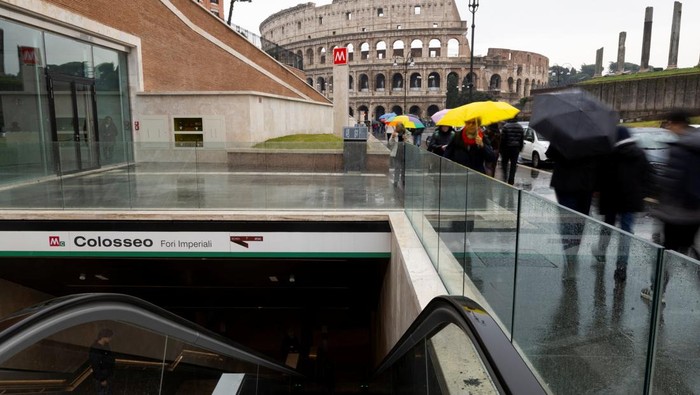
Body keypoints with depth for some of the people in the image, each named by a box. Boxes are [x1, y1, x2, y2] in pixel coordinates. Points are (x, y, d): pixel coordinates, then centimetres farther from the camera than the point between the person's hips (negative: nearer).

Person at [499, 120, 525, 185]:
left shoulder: (506, 126, -11)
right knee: (513, 164, 5)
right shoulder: (520, 127, 5)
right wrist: (520, 148, 17)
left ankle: (505, 177, 1)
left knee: (504, 162, 13)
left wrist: (501, 149, -3)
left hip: (507, 148, -3)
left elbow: (502, 139, -11)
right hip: (516, 148, 3)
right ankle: (511, 181, 5)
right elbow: (522, 139, 9)